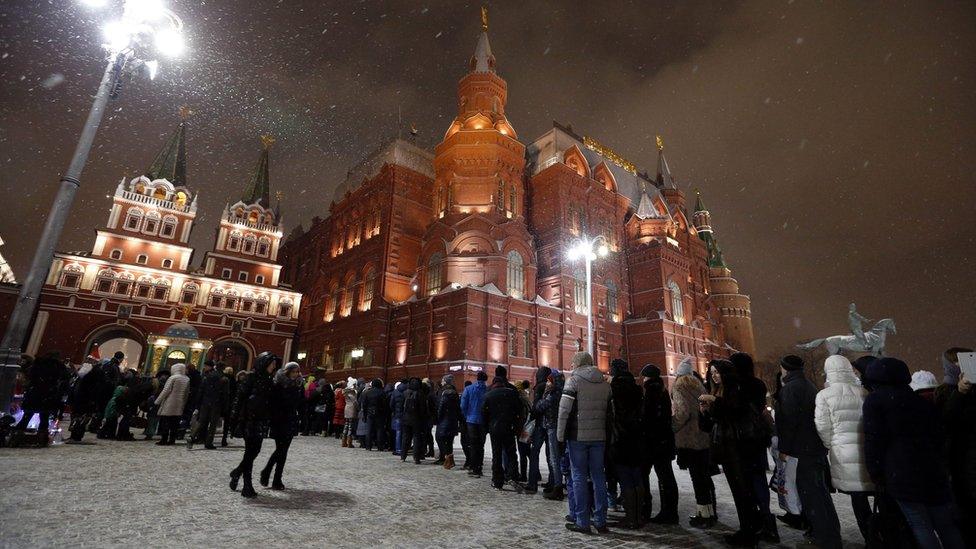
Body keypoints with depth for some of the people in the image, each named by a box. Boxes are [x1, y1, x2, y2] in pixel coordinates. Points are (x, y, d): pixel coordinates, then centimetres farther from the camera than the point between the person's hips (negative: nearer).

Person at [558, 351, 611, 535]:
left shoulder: (574, 380, -9)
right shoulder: (605, 384, 8)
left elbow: (564, 409, -13)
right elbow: (609, 411, 10)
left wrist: (560, 434, -6)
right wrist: (605, 433, 15)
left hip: (578, 436, -5)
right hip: (599, 437, 5)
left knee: (579, 477, 4)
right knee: (598, 477, 12)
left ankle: (582, 521, 8)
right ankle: (601, 521, 18)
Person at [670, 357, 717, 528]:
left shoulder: (679, 387, -10)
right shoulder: (697, 385, 12)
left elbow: (683, 412, -21)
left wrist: (673, 427, -8)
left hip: (689, 439, -8)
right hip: (704, 437, 8)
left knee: (697, 477, -1)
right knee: (705, 476, 16)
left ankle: (705, 516, 5)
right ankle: (710, 511, 25)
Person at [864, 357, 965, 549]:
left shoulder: (874, 400, -3)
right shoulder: (923, 402, 16)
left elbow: (874, 440, -8)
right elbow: (939, 438, 19)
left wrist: (876, 474, -2)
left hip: (902, 473, -6)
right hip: (933, 470, 6)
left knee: (921, 526, 0)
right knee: (946, 526, 13)